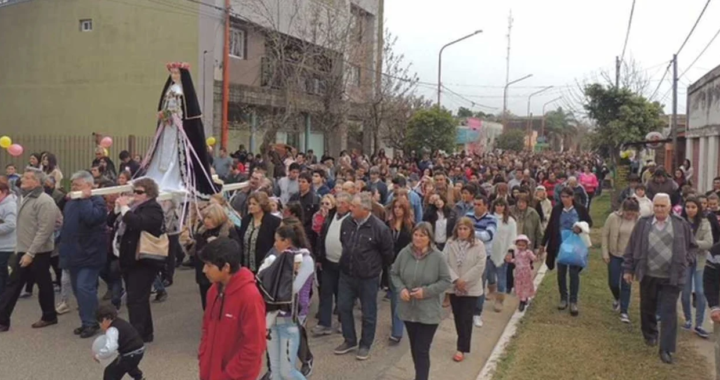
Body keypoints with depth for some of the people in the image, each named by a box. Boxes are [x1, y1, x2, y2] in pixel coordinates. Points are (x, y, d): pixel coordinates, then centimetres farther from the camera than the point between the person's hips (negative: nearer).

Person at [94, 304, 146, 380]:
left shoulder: (112, 330, -19)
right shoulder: (120, 323, 10)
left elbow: (109, 349, -31)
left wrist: (98, 355, -15)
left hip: (130, 355, -10)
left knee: (111, 372, -7)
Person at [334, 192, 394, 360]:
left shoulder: (379, 228, -18)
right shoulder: (346, 223, -3)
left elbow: (387, 252, -4)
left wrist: (378, 268, 8)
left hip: (368, 277, -5)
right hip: (346, 274, 5)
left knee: (368, 313, 9)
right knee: (344, 307, 12)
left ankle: (365, 345, 26)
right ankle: (350, 341, 30)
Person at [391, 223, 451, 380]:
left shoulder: (437, 257, -15)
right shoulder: (404, 253, -7)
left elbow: (446, 281, -8)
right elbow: (394, 274, 5)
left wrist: (426, 291, -19)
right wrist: (401, 288, -13)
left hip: (428, 312, -4)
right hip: (408, 310, 4)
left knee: (422, 350, -3)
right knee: (414, 348, 19)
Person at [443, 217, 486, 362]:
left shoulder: (478, 245, -9)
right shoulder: (450, 243, -2)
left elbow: (480, 266, -14)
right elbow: (445, 263, -6)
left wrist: (465, 280, -18)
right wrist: (455, 279, -17)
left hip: (471, 288, -3)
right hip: (454, 287, 3)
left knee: (466, 319, -1)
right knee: (457, 317, 13)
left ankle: (462, 348, 5)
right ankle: (463, 342, 31)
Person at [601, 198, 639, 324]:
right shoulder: (613, 217, -12)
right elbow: (605, 235, -4)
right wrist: (605, 253, -5)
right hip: (614, 255, 1)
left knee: (626, 284, 2)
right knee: (613, 282, 7)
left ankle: (624, 311, 14)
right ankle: (617, 298, 41)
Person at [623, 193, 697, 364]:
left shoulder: (680, 225, -1)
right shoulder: (643, 223, 0)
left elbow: (692, 245, 14)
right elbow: (632, 247, 3)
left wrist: (684, 260, 3)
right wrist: (628, 269, 3)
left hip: (672, 277, -1)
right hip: (648, 275, 1)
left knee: (669, 314, -2)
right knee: (647, 309, 16)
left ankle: (666, 349, 4)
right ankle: (650, 335, 40)